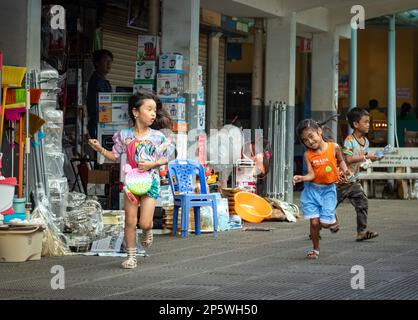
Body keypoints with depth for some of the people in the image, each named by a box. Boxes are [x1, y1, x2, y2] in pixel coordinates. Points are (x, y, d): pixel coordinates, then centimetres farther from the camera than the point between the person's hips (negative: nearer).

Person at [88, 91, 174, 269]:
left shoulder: (157, 137, -5)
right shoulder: (125, 135, -3)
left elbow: (165, 159, 3)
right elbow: (115, 156, 7)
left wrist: (151, 164, -14)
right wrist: (100, 149, -7)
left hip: (150, 182, -1)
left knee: (145, 223, -7)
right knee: (130, 221, 1)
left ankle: (147, 231, 30)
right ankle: (131, 256, 13)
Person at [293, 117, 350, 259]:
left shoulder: (334, 147, -7)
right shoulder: (308, 155, -7)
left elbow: (340, 161, 13)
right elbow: (311, 174, -13)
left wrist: (345, 169, -4)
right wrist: (301, 178, -31)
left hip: (328, 190, -1)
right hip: (312, 189, 1)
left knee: (324, 223, -6)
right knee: (314, 222, -3)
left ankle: (333, 220, 31)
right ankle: (315, 249, 17)